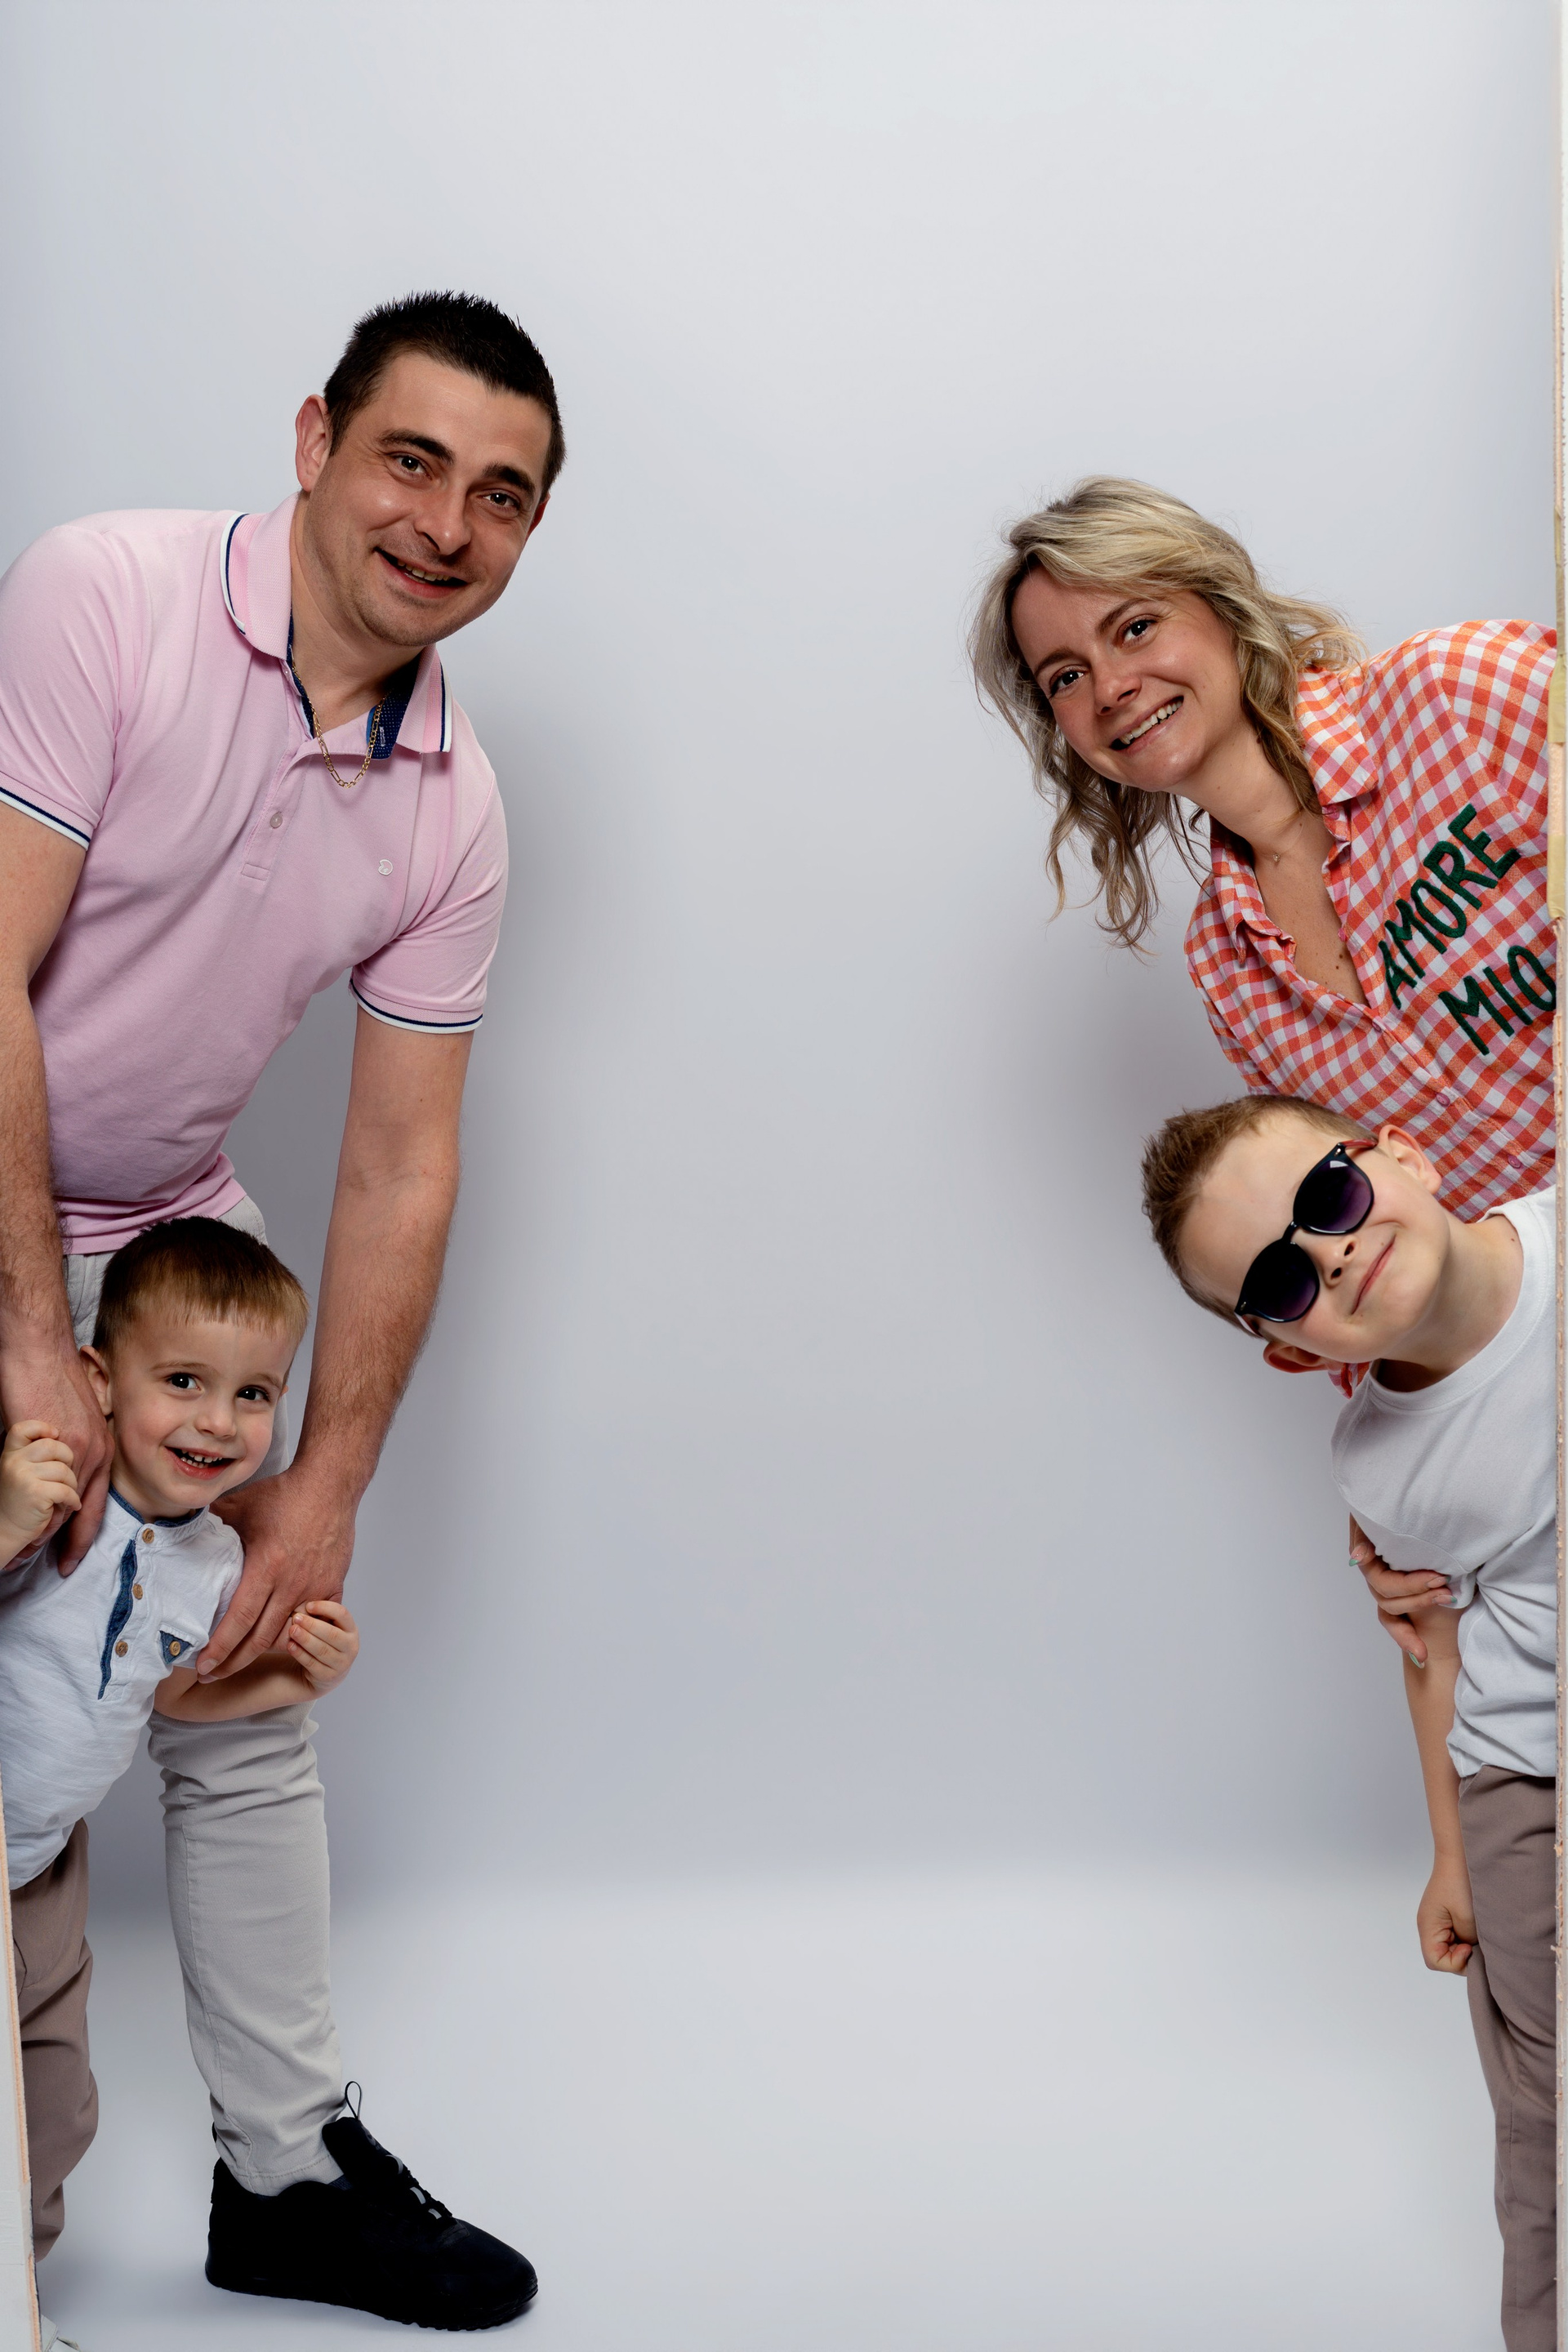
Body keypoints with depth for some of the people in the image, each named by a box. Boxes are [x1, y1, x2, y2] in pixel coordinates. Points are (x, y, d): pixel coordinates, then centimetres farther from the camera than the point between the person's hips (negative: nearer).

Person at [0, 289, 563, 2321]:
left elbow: (399, 1170, -2)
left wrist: (326, 1490, -6)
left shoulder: (451, 812, -4)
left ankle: (284, 2174, 23)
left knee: (251, 1691, 8)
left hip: (166, 1230, 6)